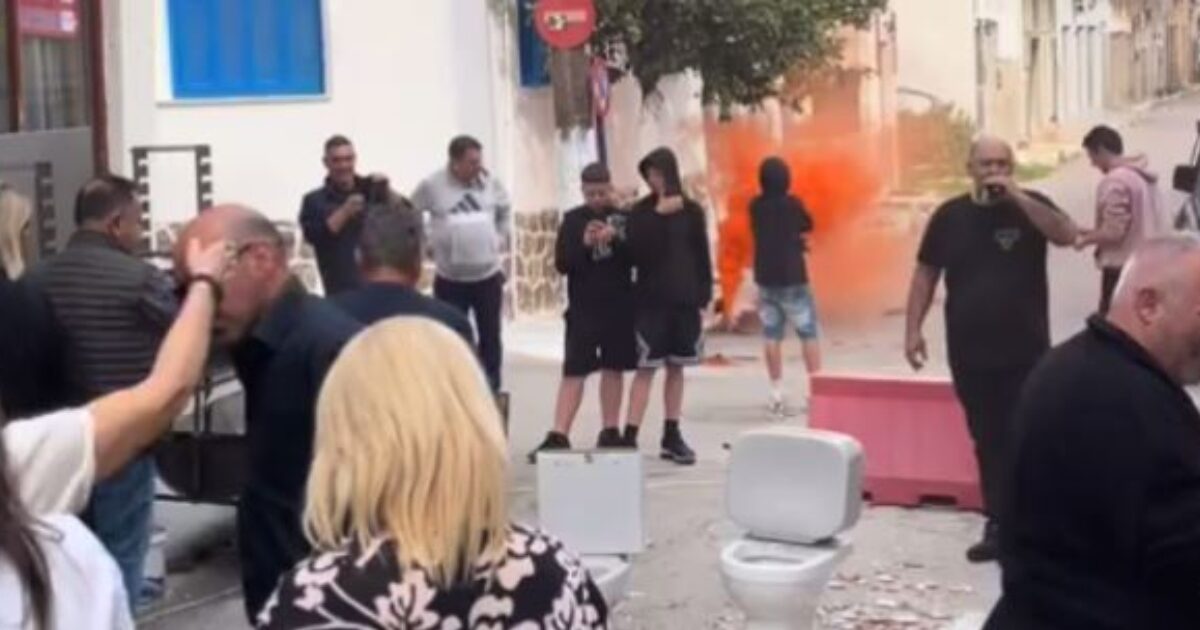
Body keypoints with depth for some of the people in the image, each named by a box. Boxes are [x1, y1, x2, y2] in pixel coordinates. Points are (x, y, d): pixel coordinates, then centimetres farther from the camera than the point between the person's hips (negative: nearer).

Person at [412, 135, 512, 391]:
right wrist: (423, 243, -1)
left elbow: (505, 210, 15)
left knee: (490, 337, 10)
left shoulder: (490, 183, -3)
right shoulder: (432, 185, -11)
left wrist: (501, 238, 8)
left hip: (488, 275, 2)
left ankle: (492, 391, 22)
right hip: (450, 279, -2)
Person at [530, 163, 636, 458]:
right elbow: (562, 263, -3)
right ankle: (558, 435, -9)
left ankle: (611, 431, 19)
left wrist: (616, 240, -19)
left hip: (619, 307, 1)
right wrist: (584, 244, -19)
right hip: (583, 308, -1)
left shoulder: (623, 218, 4)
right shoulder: (573, 220, 2)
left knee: (613, 368, 9)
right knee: (574, 371, -6)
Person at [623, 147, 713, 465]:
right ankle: (630, 437, -8)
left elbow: (702, 256, 6)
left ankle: (671, 435, 17)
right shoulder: (641, 211, 0)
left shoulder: (692, 210, 5)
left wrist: (704, 294, 0)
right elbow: (636, 250, -15)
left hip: (684, 300, 2)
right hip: (651, 300, -2)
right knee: (646, 368, -7)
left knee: (676, 368, 9)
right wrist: (659, 214, -17)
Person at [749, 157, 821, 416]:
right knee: (808, 333, 5)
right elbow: (808, 226, 8)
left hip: (766, 278, 4)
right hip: (792, 278, -4)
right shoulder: (793, 204, -10)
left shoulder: (755, 207, 1)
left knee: (772, 335, 5)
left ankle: (777, 394, 5)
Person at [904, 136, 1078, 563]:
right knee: (988, 442, 9)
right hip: (969, 354, 2)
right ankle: (999, 527, 18)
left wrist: (1017, 197, -23)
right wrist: (913, 329, 2)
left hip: (1025, 353, -2)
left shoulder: (1030, 206, 0)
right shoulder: (950, 216, 5)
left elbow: (1067, 235, -18)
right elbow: (926, 273, 9)